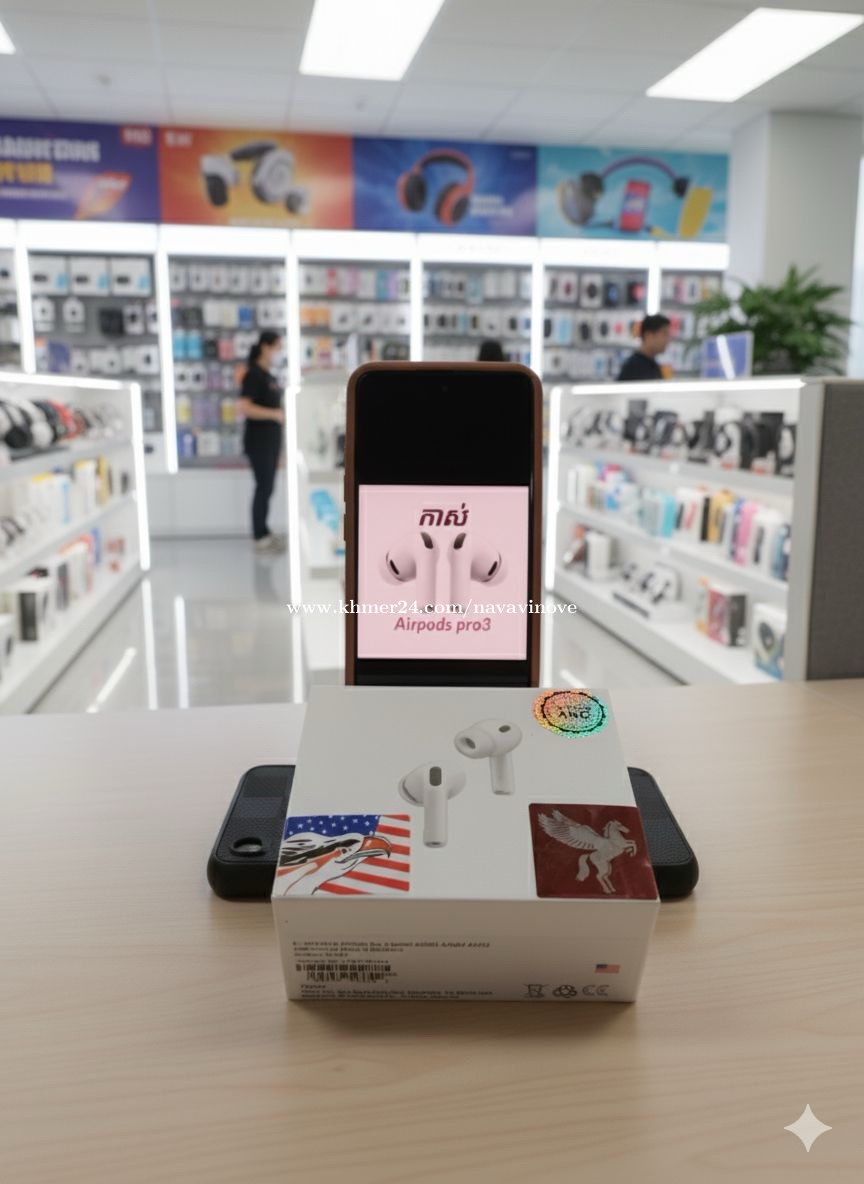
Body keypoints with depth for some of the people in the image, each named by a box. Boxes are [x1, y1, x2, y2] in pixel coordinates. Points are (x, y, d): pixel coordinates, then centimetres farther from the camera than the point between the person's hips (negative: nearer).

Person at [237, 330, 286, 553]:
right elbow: (243, 407, -23)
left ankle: (264, 533, 19)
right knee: (263, 488, -5)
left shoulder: (269, 376, 14)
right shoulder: (254, 374, -13)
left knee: (267, 489, 12)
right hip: (258, 441, -8)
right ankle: (260, 538, 3)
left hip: (271, 441, 8)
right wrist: (274, 414, -23)